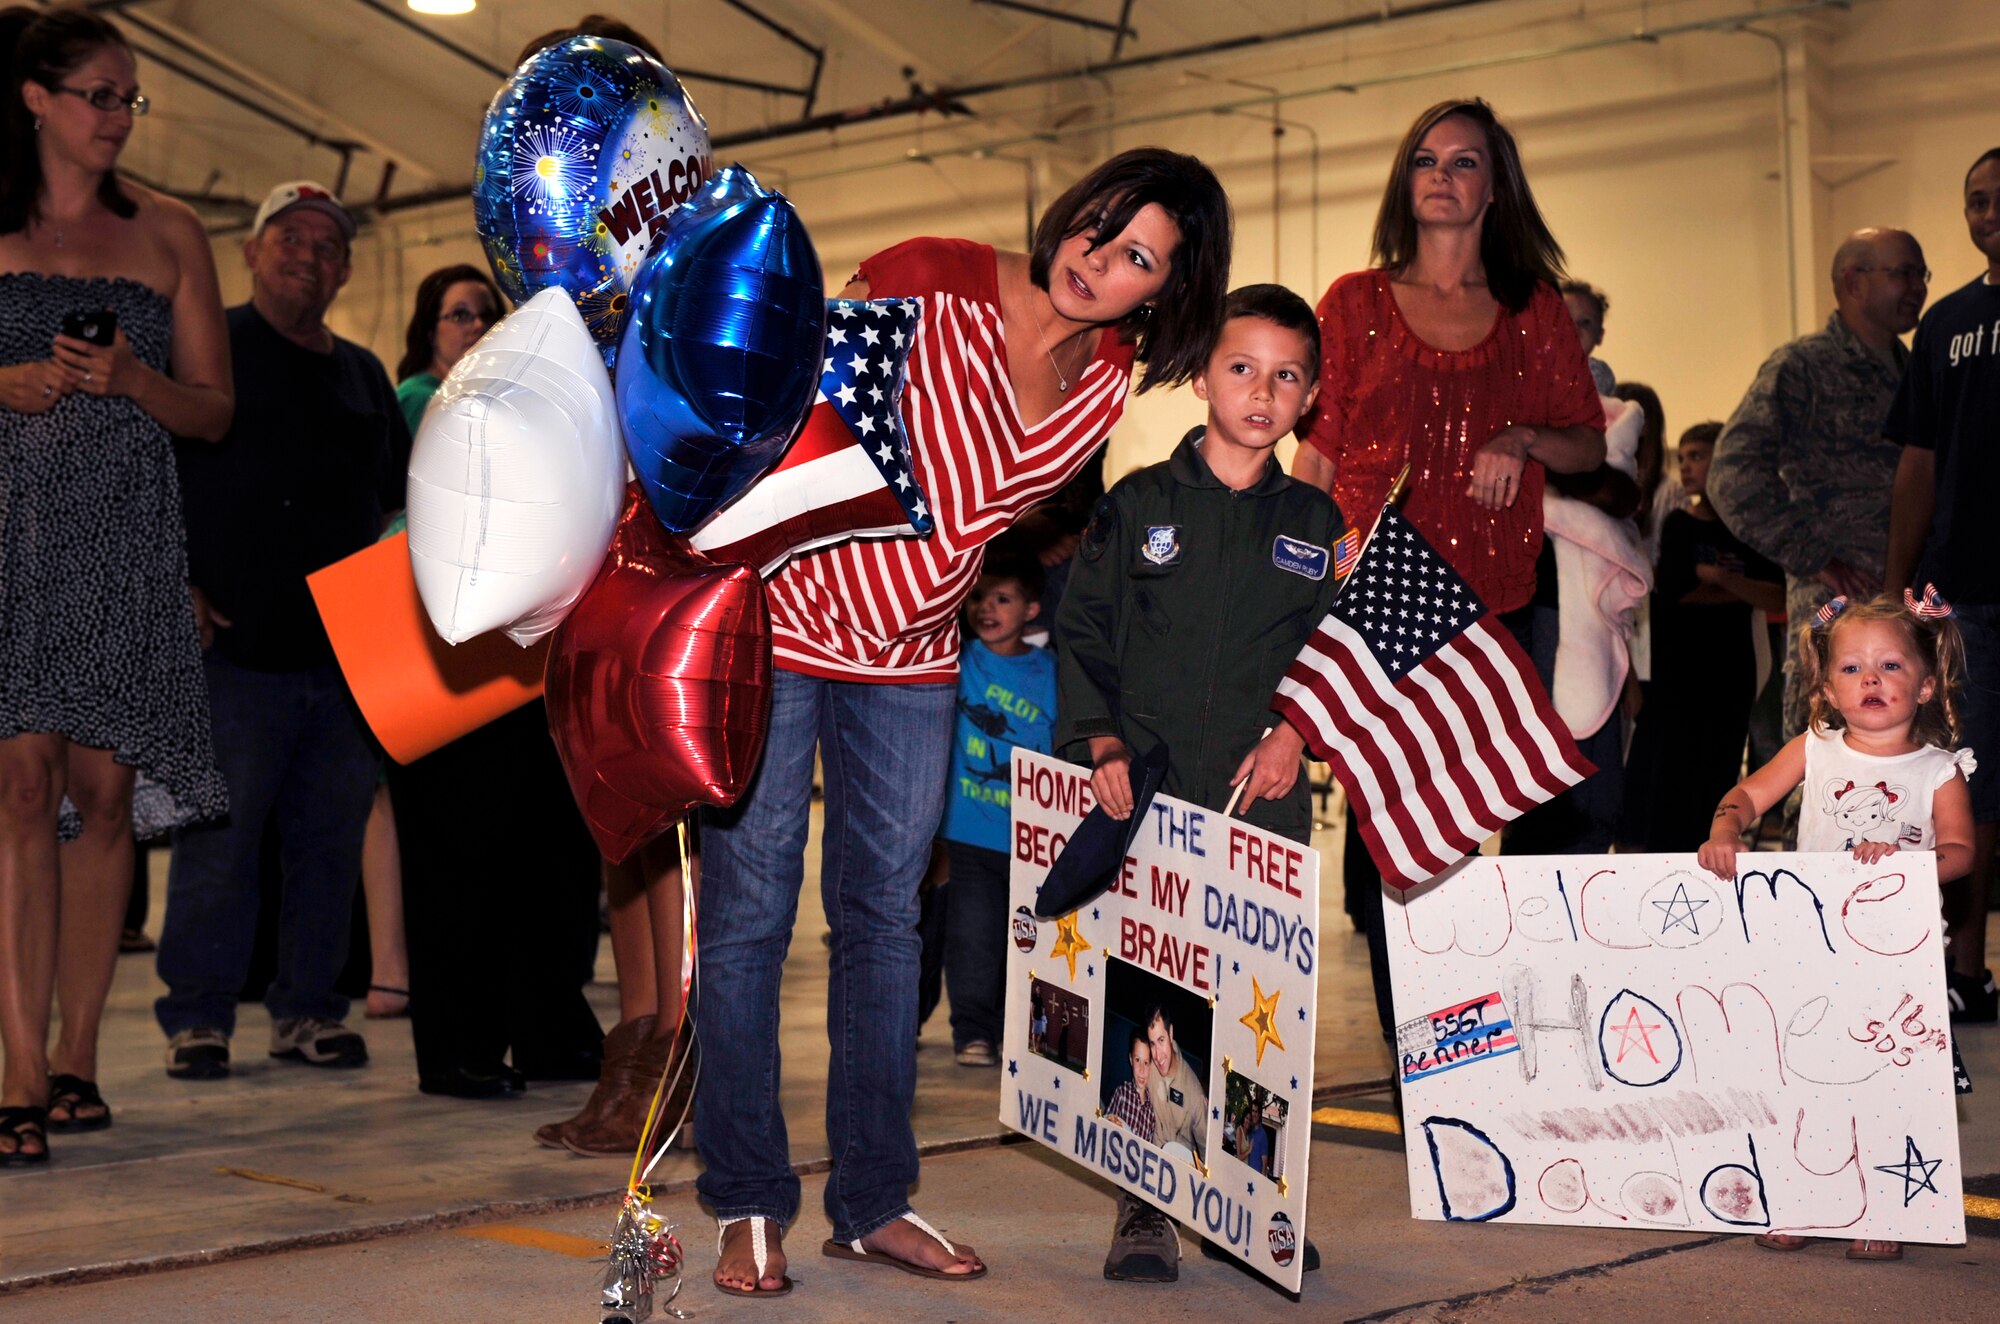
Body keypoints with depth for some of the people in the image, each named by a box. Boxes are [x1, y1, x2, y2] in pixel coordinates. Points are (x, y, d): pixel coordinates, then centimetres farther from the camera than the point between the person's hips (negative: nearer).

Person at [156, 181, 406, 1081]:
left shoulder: (363, 375, 19)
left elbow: (396, 494, 25)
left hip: (347, 657, 5)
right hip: (239, 646, -5)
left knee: (332, 839, 7)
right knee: (218, 839, -4)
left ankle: (308, 1008, 18)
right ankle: (197, 1017, 6)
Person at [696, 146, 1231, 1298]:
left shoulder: (1110, 382, -2)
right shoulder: (931, 283, -16)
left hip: (911, 653, 5)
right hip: (778, 614, -4)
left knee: (885, 917, 9)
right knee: (750, 911, -2)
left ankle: (873, 1203, 18)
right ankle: (750, 1206, 9)